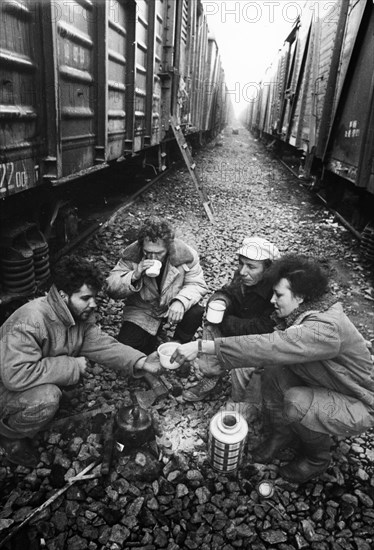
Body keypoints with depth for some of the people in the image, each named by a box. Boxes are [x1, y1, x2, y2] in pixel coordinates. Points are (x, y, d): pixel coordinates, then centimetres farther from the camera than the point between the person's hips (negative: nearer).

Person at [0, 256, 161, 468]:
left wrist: (141, 361, -28)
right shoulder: (30, 321, -34)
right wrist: (72, 366, -31)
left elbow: (101, 344, -12)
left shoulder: (81, 315, -9)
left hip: (45, 381, 8)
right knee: (46, 398, -32)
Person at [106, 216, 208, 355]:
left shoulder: (185, 254, -21)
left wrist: (181, 301, -35)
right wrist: (134, 276, -38)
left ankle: (179, 344, 4)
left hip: (173, 306, 1)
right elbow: (111, 288, -19)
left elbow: (197, 284, -14)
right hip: (142, 310, 0)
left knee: (196, 312, -28)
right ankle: (152, 340, 19)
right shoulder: (131, 255, -20)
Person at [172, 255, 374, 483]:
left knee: (296, 403, -31)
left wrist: (202, 346, -45)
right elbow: (276, 347, 0)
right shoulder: (304, 313, -8)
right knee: (274, 368, -13)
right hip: (326, 387, 7)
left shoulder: (325, 328, -36)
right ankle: (283, 434, 9)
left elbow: (268, 346, -45)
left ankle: (318, 457, 2)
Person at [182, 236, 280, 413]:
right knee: (211, 328, -10)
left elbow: (264, 328, -33)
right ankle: (211, 378, 1)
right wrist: (219, 301, -26)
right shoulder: (240, 276, -13)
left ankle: (250, 405, -9)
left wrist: (225, 322, -25)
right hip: (241, 331, 7)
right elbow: (227, 292, 2)